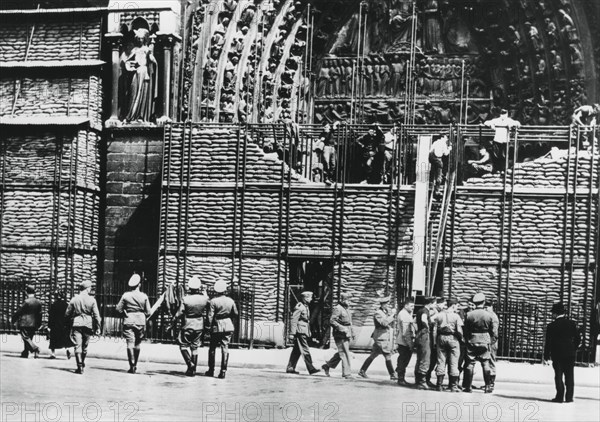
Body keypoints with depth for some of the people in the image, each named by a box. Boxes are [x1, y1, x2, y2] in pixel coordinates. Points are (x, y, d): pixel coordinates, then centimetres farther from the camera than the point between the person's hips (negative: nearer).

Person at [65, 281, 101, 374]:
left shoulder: (74, 300, 1)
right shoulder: (92, 300, -3)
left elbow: (67, 314, 6)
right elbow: (96, 315, -5)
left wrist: (70, 322, 23)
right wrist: (98, 328, 1)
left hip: (76, 324, 0)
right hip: (88, 324, 1)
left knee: (78, 346, -2)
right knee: (85, 346, 16)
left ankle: (80, 367, -11)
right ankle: (82, 363, 33)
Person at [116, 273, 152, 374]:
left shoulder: (126, 295, -5)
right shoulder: (144, 296, -3)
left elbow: (119, 309, -4)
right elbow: (148, 312, -1)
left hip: (128, 321, -1)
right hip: (141, 321, 1)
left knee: (130, 344, -3)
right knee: (137, 344, 14)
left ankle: (132, 366, -12)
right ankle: (135, 365, 24)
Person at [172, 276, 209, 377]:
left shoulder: (186, 299, -16)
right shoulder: (204, 298, -7)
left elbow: (179, 313, -12)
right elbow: (208, 303, 18)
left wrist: (172, 323, 0)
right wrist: (202, 291, 22)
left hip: (187, 326, -4)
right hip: (199, 326, 4)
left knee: (183, 345, 11)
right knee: (194, 347, 12)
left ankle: (190, 363, -6)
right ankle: (193, 370, 14)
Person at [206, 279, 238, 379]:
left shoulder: (213, 301, -11)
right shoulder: (231, 301, -1)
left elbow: (210, 315, -12)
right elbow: (235, 314, 6)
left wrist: (209, 326, -3)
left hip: (216, 327, -2)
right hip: (228, 327, 2)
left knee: (212, 348, 11)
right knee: (225, 348, 3)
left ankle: (211, 370, 17)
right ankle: (223, 371, -1)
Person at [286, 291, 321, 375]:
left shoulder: (306, 307, 16)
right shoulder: (299, 307, -13)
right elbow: (294, 320, -15)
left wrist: (309, 333, 21)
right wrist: (292, 333, -18)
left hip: (304, 332, 10)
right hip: (300, 332, -10)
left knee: (297, 351, 10)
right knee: (305, 351, -10)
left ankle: (290, 368, 14)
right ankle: (311, 369, -11)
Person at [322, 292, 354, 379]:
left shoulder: (347, 308, 16)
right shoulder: (338, 309, -13)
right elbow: (332, 321, -19)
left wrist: (351, 333, 19)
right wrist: (342, 328, -23)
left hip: (346, 335, 9)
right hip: (340, 335, -9)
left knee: (341, 353, 14)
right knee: (345, 354, -8)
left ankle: (326, 366, 26)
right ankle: (347, 373, -4)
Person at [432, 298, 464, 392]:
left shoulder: (438, 315, 5)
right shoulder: (456, 316, -6)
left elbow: (434, 330, 5)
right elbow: (459, 330, -10)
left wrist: (435, 342, 9)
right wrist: (461, 338, 6)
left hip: (441, 338, 3)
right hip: (453, 338, -3)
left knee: (441, 362, 7)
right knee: (453, 363, 2)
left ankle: (439, 385, 8)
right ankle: (453, 386, 3)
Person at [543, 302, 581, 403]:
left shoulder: (551, 326, -6)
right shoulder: (572, 324, 2)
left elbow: (548, 343, -5)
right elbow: (578, 338, 5)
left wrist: (546, 357, -2)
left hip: (557, 354, -2)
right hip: (570, 353, 2)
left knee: (558, 375, 2)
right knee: (569, 375, 7)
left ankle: (560, 396, -2)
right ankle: (569, 397, 6)